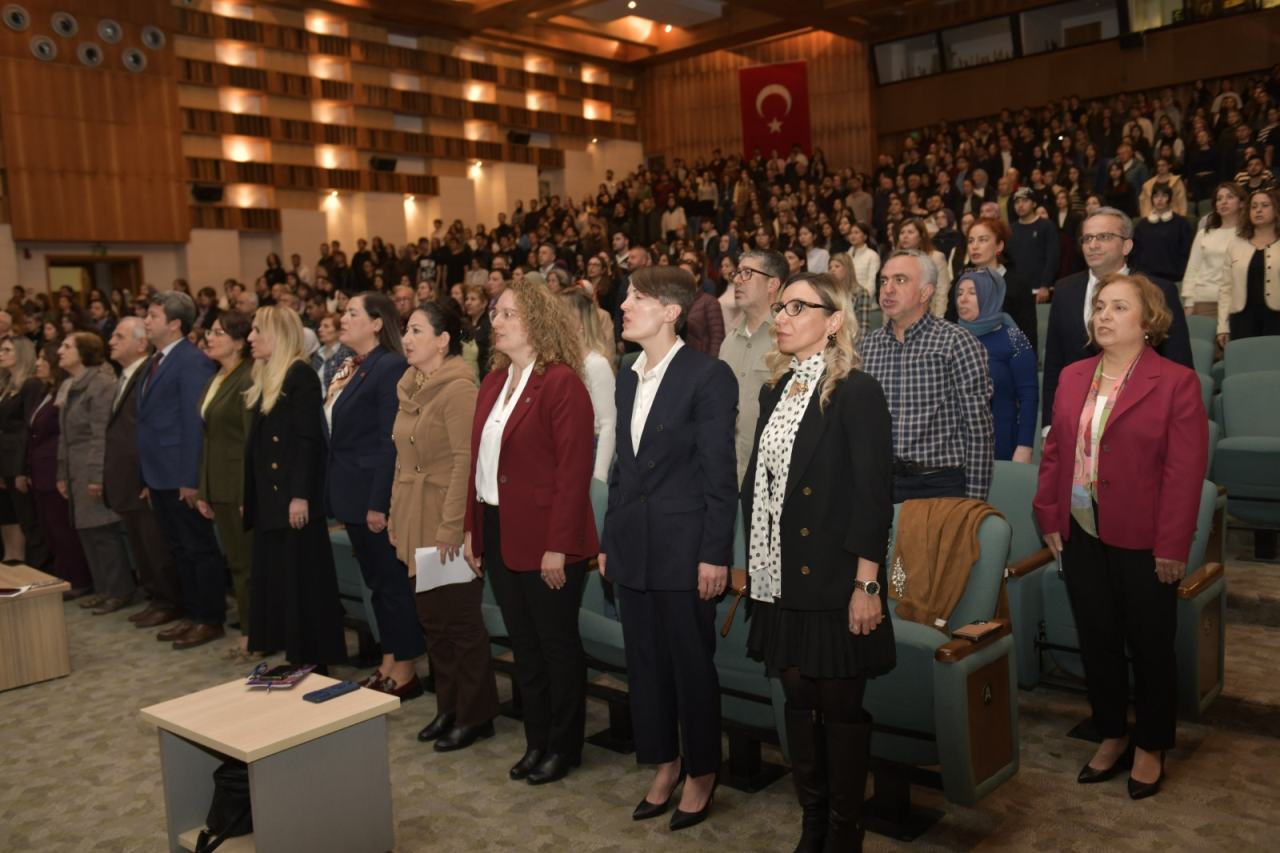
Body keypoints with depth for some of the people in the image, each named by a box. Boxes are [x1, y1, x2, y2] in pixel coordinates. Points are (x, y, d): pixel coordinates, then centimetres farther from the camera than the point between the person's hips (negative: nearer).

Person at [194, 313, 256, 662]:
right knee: (236, 563, 13)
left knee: (250, 563, 0)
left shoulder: (247, 380, -13)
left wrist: (249, 495, -19)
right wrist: (203, 490, 13)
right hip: (219, 485, 9)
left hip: (242, 485, -9)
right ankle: (247, 634, 22)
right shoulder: (214, 381, 14)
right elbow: (210, 439, 16)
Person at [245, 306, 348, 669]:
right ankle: (293, 655, 22)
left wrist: (301, 495, -21)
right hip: (268, 497, 9)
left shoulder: (301, 374, -11)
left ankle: (315, 662, 8)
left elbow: (308, 439, -17)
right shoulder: (262, 377, 15)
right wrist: (248, 497, 14)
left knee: (304, 579, -2)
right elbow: (258, 442, 16)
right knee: (275, 577, 12)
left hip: (292, 495, -9)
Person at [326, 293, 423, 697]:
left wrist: (379, 503, -21)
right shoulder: (349, 369, 13)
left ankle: (404, 673, 12)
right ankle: (388, 665, 26)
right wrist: (337, 495, 13)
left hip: (376, 495, -9)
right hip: (352, 495, 9)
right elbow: (339, 434, 16)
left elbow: (390, 442, -18)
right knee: (376, 580, 15)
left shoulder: (389, 367, -14)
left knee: (393, 581, 1)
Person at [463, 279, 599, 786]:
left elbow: (574, 470, -19)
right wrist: (472, 528, 8)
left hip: (545, 539, -8)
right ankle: (537, 740, 32)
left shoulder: (561, 382, -14)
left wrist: (558, 546, -21)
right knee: (523, 641, 17)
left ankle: (563, 746, 24)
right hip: (498, 532, 8)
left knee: (556, 642, 7)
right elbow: (480, 459, 12)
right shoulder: (494, 380, 11)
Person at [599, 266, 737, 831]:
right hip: (633, 547, 7)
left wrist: (715, 555, -15)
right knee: (644, 663, 15)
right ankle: (664, 765, 32)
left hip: (684, 549, -7)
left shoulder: (708, 375, -11)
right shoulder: (628, 378, 11)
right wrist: (609, 540, 13)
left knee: (692, 666, 7)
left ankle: (701, 774, 26)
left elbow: (720, 473, -13)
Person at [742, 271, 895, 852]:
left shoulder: (856, 392, -11)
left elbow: (874, 494, -15)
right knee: (798, 699, 15)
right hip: (781, 576, 7)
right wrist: (755, 562, 10)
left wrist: (867, 585, -17)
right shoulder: (775, 390, 11)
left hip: (833, 578, -7)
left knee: (840, 704, 5)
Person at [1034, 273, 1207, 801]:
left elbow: (1186, 471, -12)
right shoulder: (1073, 378, 8)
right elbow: (1054, 451, 10)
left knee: (1149, 647, 10)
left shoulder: (1176, 383, -9)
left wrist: (1172, 547, -15)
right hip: (1081, 534, 5)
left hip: (1142, 541, -5)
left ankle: (1151, 747, 30)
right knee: (1097, 641, 14)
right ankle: (1113, 737, 33)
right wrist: (1049, 518, 4)